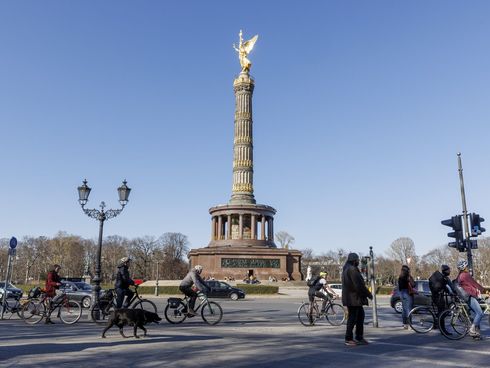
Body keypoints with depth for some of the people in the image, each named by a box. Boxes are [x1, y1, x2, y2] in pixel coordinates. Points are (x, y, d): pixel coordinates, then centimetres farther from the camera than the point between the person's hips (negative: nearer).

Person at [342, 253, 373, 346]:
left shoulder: (346, 269, 15)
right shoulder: (352, 269, -18)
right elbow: (359, 285, -21)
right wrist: (368, 294, -10)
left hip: (354, 298, 10)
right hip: (353, 298, -10)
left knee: (360, 316, 16)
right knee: (352, 317, -3)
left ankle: (359, 337, 23)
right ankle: (348, 339, 6)